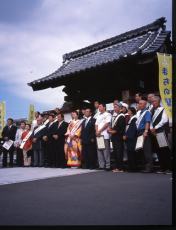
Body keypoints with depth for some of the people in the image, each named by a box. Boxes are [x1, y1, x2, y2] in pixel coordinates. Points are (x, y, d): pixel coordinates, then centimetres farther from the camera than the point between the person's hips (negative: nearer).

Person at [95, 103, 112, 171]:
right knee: (99, 150, 5)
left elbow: (107, 124, -9)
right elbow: (96, 124, 17)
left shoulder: (108, 114, 1)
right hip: (98, 135, 7)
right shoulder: (98, 116, 22)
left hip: (105, 135, -7)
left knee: (106, 150, -8)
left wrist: (100, 131, -9)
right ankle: (101, 165, 9)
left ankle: (107, 165, -4)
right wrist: (97, 132, -2)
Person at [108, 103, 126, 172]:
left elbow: (120, 127, -16)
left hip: (119, 136, -9)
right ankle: (116, 167, 16)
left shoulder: (121, 116, -9)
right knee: (115, 152, 10)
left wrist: (113, 131, -9)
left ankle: (120, 168, -4)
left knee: (119, 152, -8)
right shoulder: (114, 115, 18)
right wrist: (110, 128, 5)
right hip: (114, 136, 9)